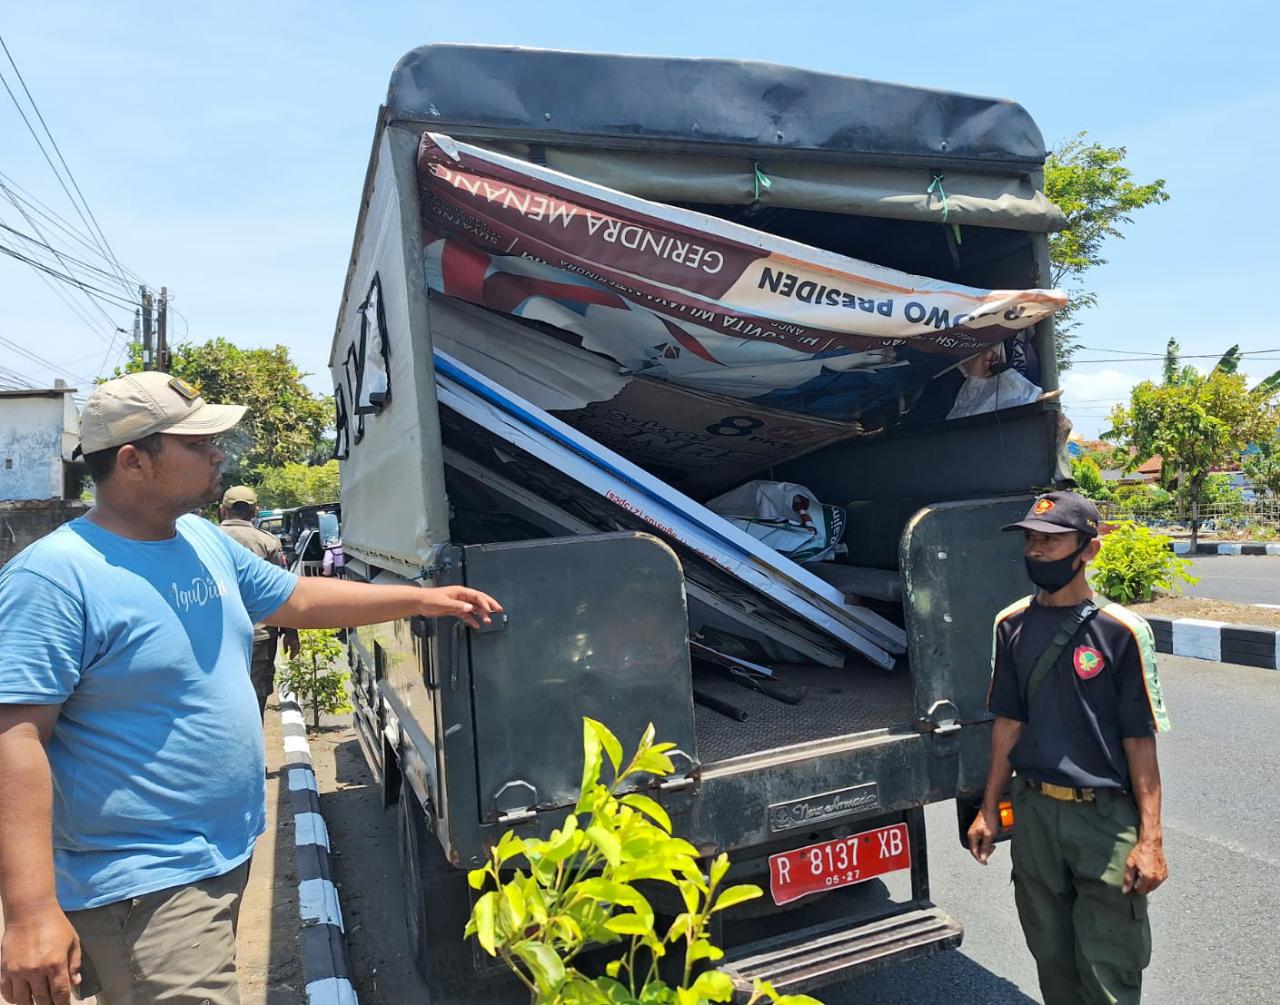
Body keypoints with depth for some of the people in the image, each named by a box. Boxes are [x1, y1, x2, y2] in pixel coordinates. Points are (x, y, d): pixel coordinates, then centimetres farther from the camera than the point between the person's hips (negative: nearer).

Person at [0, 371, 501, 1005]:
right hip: (142, 889, -8)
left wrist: (422, 600, 12)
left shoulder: (205, 540, 5)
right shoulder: (54, 577, -20)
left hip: (227, 854, 8)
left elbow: (297, 599, 15)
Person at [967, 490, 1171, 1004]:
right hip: (1033, 811, 4)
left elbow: (1139, 739, -9)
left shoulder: (1121, 630, -12)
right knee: (1051, 956, 18)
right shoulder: (1012, 625, 0)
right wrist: (989, 810, 9)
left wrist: (1150, 838, -10)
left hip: (1106, 816, -4)